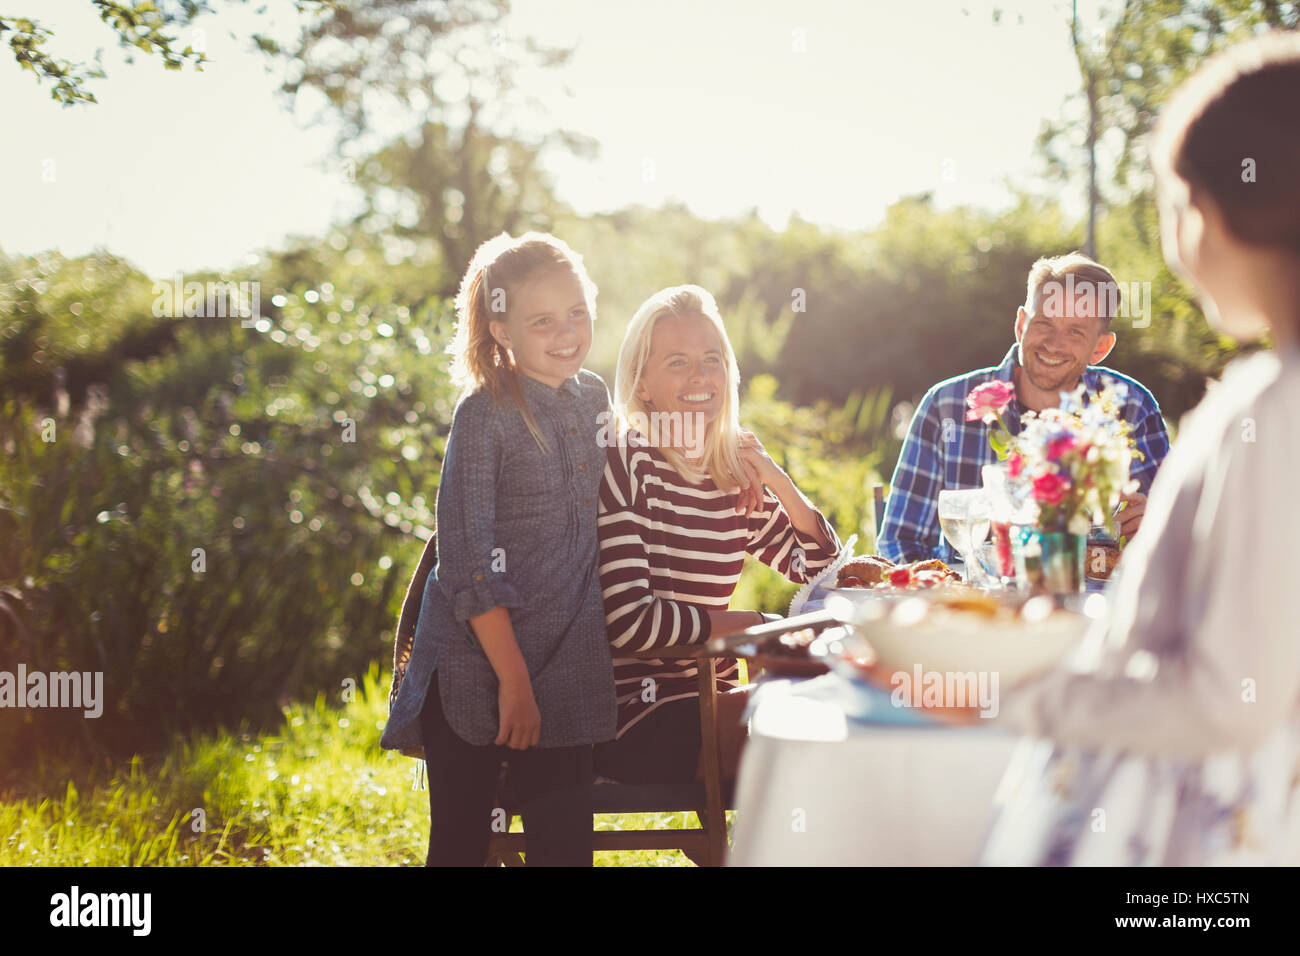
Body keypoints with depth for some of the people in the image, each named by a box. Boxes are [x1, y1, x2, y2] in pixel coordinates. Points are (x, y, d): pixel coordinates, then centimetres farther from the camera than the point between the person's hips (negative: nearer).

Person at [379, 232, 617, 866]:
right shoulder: (483, 415, -11)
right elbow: (467, 561, -14)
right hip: (475, 669, -5)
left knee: (565, 841, 2)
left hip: (567, 669, 5)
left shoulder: (594, 398, 7)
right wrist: (513, 679, -16)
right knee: (459, 842, 4)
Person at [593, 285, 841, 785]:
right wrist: (754, 625, -8)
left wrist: (775, 479, 2)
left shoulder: (738, 477, 11)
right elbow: (629, 621, -18)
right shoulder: (623, 465, -8)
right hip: (634, 720, -7)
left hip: (710, 703, 7)